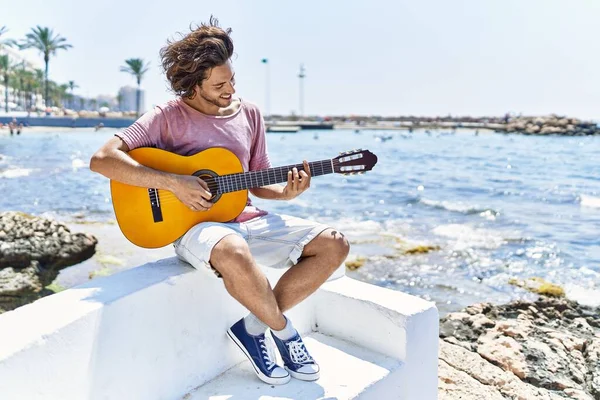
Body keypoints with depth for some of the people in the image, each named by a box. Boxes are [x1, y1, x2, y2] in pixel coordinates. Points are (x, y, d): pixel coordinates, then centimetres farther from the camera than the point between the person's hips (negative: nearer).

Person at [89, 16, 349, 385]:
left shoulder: (249, 114, 9)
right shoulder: (168, 117, -6)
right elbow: (102, 159, -16)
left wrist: (287, 192, -8)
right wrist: (172, 182, -23)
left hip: (246, 218, 6)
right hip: (194, 223, -6)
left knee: (334, 245, -9)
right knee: (233, 253, -42)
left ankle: (253, 327, -3)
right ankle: (283, 328, -10)